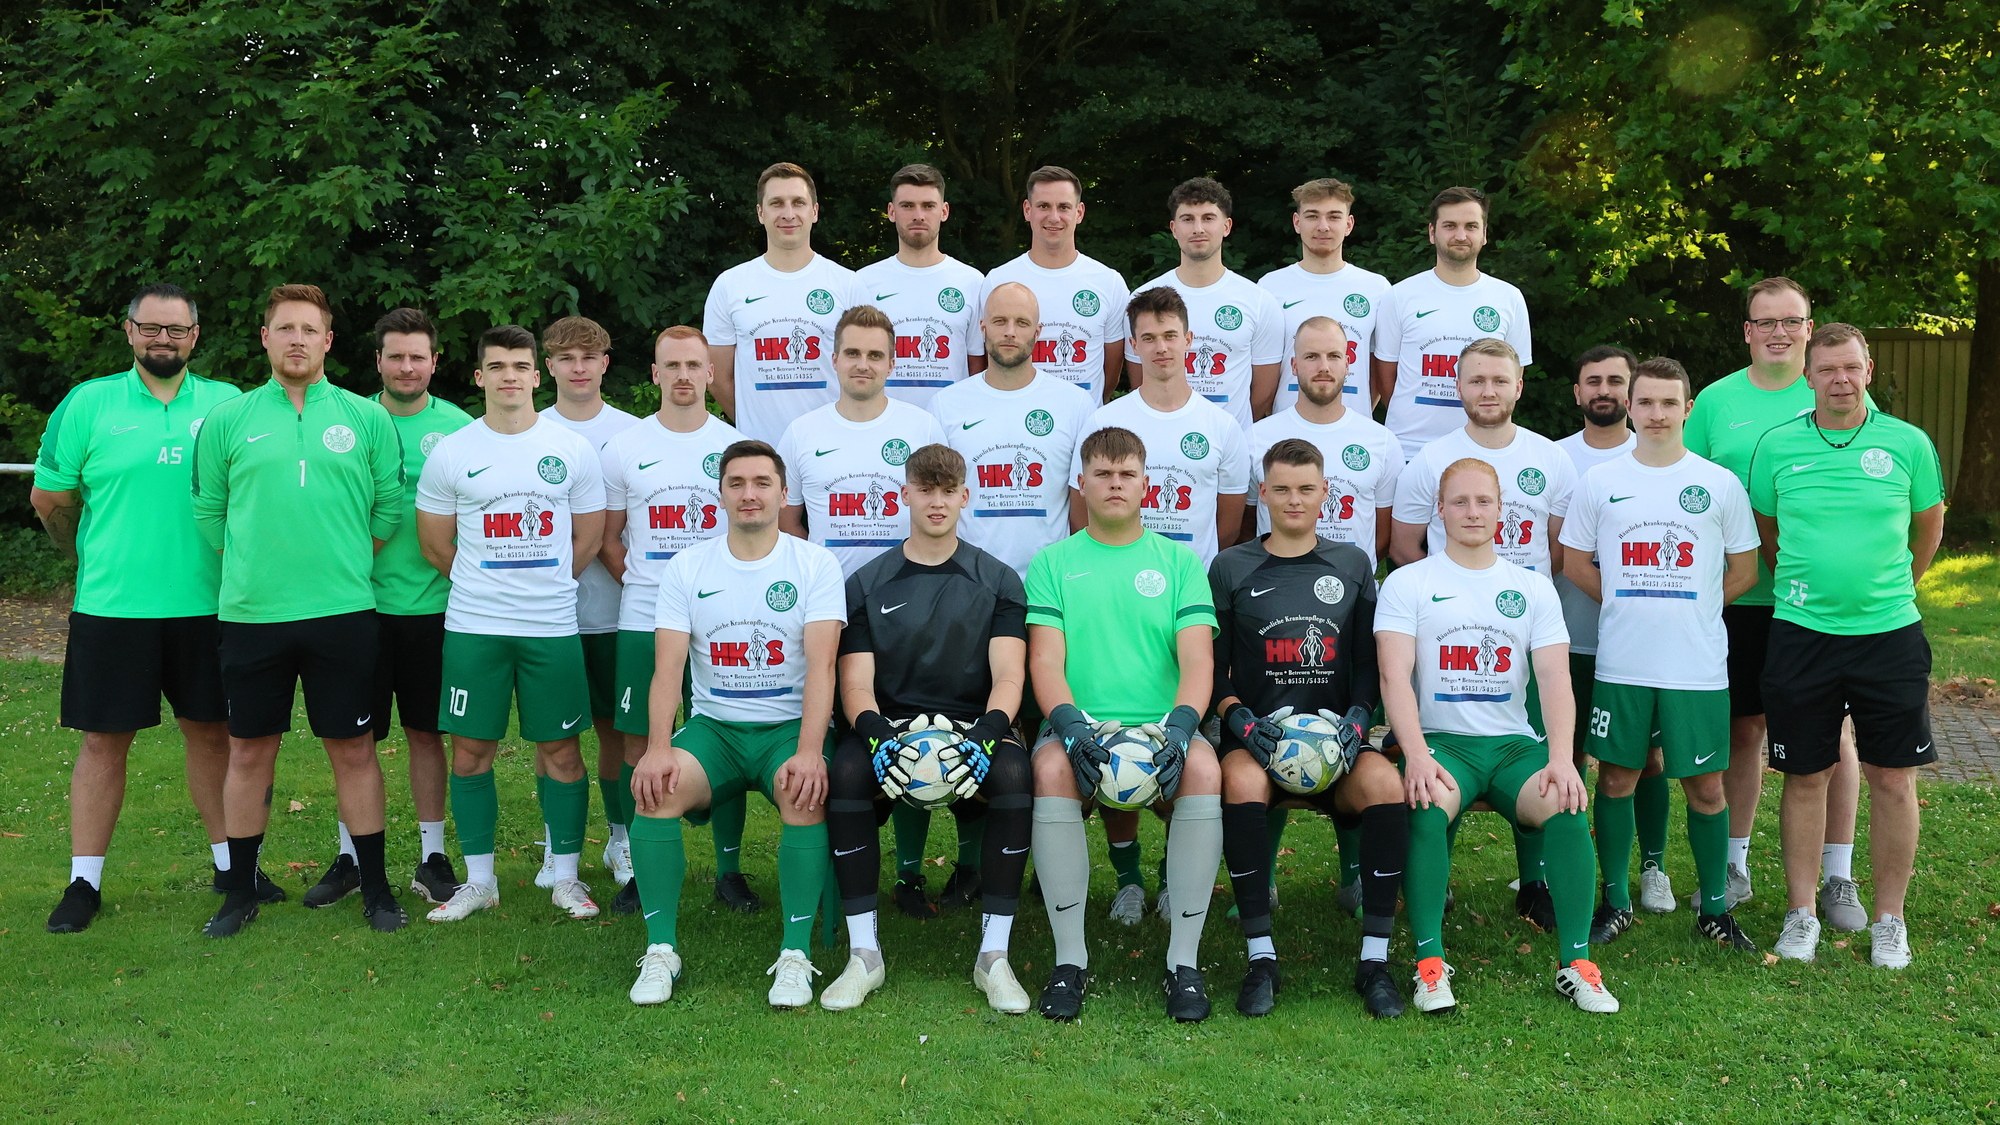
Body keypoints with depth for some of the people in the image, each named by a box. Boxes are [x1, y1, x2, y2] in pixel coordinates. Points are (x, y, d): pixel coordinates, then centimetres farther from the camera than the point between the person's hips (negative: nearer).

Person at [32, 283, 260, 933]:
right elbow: (49, 498, 7)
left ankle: (229, 862, 23)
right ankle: (85, 881, 16)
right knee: (105, 739, 6)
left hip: (206, 604, 1)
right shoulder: (87, 404, 1)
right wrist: (94, 561, 13)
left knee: (211, 731, 10)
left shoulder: (227, 405, 4)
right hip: (112, 605, -1)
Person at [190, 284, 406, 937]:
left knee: (354, 748, 5)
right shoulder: (228, 420, 5)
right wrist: (256, 563, 5)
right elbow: (209, 512, 9)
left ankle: (375, 887, 15)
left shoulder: (366, 418, 4)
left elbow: (390, 505, 7)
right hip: (250, 613, 1)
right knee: (249, 750, 9)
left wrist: (343, 560, 5)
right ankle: (241, 890, 22)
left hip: (343, 612, -1)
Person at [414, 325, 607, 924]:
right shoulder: (451, 454, 3)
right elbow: (435, 544, 10)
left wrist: (542, 584, 9)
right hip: (473, 627, 1)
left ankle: (566, 877, 17)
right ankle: (479, 880, 19)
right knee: (471, 750, 5)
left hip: (553, 627, 0)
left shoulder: (574, 449, 3)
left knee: (559, 749, 4)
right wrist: (486, 584, 9)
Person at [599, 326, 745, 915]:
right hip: (643, 620, 1)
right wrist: (641, 584, 1)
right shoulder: (624, 447, 7)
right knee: (640, 742, 3)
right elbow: (608, 538, 12)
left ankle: (729, 868, 14)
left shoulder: (736, 445, 6)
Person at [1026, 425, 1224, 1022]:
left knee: (1203, 768, -33)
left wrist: (1179, 726, -18)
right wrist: (1071, 725, -19)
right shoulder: (1052, 563, 13)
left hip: (1161, 723, 1)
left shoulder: (1179, 561, 14)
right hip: (1080, 722, 0)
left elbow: (1197, 660, 2)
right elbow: (1045, 660, 1)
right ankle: (1070, 959, -20)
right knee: (1052, 766, -35)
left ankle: (1184, 961, -20)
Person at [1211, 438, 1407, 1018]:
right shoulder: (1231, 568, 10)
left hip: (1335, 736, 2)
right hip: (1257, 736, -1)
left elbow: (1369, 661, 13)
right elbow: (1212, 667, 7)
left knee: (1386, 784, -31)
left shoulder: (1352, 565, 15)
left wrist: (1357, 716, -6)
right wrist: (1238, 718, -12)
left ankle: (1375, 960, -19)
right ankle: (1261, 958, -24)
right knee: (1241, 783, -36)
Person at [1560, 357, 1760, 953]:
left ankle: (1714, 909, 19)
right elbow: (1575, 563, 10)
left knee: (1705, 785, 5)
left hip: (1698, 665, 0)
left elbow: (1744, 570, 10)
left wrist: (1690, 609, 2)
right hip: (1619, 663, 1)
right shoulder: (1599, 481, 3)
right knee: (1616, 777, 7)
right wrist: (1628, 606, 2)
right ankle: (1615, 902, 20)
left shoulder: (1720, 485, 3)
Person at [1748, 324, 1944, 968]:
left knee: (1892, 778, 4)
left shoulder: (1908, 444, 0)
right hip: (1801, 634, 0)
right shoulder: (1777, 446, 0)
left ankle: (1889, 920, 18)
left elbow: (1929, 524, 15)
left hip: (1890, 634, 0)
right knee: (1806, 776, 6)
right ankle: (1801, 913, 17)